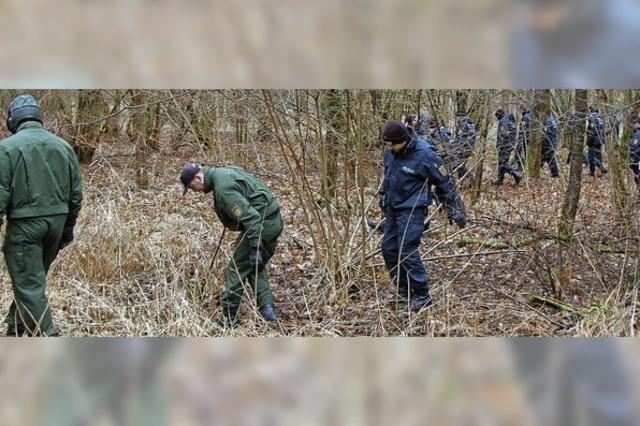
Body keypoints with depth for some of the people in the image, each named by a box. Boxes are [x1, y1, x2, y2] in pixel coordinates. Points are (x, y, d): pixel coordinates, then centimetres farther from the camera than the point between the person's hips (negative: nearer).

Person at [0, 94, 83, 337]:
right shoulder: (63, 146, 8)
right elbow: (76, 193, 10)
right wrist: (68, 227, 19)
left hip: (24, 224, -6)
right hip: (56, 222, 6)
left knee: (28, 285, -1)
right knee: (32, 279, 20)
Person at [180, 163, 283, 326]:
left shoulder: (223, 188, -20)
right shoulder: (224, 172, 12)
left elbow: (250, 216, -26)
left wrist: (255, 248, -27)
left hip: (260, 225, -10)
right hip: (275, 221, 10)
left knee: (238, 268, 2)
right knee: (256, 267, 20)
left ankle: (228, 317, 10)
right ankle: (267, 310, 12)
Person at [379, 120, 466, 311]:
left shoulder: (423, 155, -19)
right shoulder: (390, 153, 2)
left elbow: (444, 182, -10)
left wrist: (454, 210, -5)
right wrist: (383, 197, 28)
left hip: (412, 211, -8)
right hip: (393, 208, 8)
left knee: (407, 252, -12)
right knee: (388, 248, 9)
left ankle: (422, 295, 0)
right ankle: (403, 290, 23)